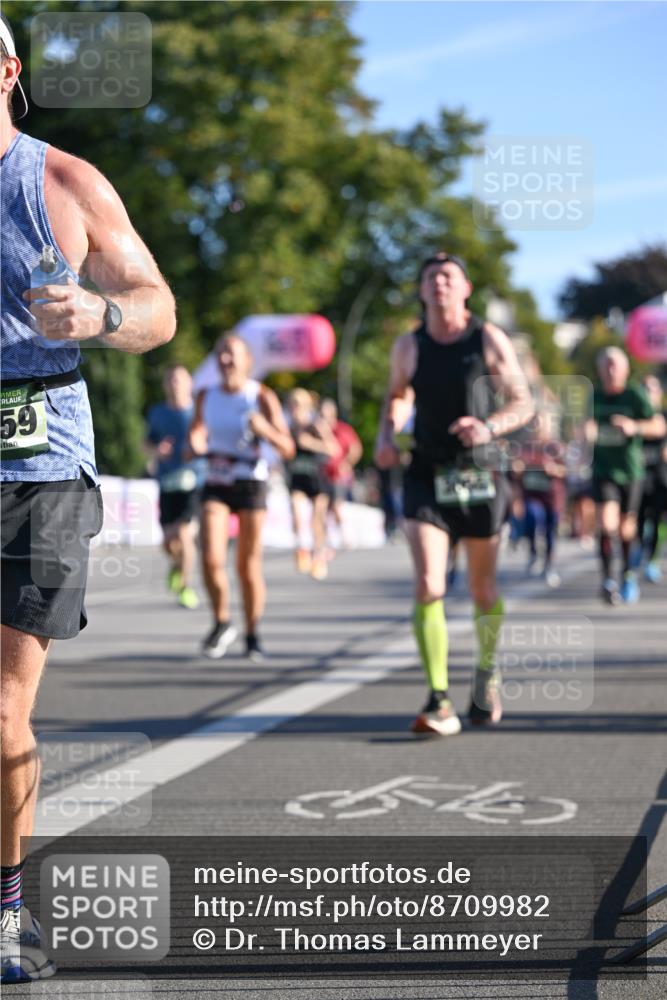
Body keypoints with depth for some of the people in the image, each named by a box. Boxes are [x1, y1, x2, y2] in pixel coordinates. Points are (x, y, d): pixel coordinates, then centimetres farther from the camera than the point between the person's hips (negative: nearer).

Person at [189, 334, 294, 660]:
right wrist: (195, 445, -8)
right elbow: (197, 439, 16)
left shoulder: (262, 397, -4)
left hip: (251, 483, -2)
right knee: (211, 559, -13)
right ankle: (222, 623, 9)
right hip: (216, 485, 2)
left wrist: (265, 429, -26)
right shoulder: (206, 397, 6)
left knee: (248, 565, 1)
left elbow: (287, 449, -7)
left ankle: (253, 634, 18)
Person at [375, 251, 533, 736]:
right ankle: (439, 702, -17)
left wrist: (490, 426, -19)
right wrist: (387, 436, 2)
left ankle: (487, 672, 38)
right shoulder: (409, 346, 5)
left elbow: (523, 404, 0)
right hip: (427, 474, 1)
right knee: (429, 586, -15)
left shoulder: (489, 340, -1)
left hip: (480, 476, 0)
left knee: (483, 590, 10)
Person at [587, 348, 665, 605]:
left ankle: (628, 574, 32)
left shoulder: (635, 395, -8)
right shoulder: (594, 395, 3)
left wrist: (635, 427, -31)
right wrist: (588, 430, -5)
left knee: (626, 526, 9)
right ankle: (608, 580, -12)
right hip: (603, 469, 1)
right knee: (606, 522, -17)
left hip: (630, 469, -1)